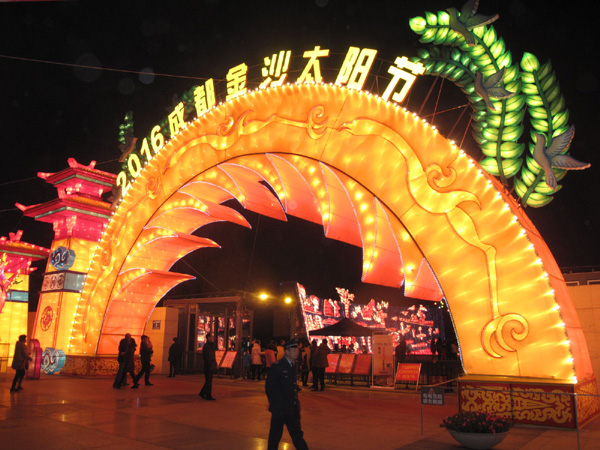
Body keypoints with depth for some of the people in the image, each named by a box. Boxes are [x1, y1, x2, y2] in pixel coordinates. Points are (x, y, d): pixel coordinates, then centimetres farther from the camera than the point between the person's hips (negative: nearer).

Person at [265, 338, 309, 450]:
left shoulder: (294, 366, 8)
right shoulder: (277, 366, -13)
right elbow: (269, 386, -8)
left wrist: (295, 400, 11)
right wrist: (273, 402, -2)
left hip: (293, 407, 6)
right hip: (279, 408, -6)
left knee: (297, 434, 10)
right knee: (276, 434, 7)